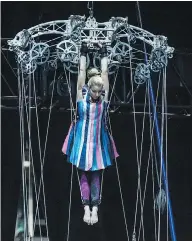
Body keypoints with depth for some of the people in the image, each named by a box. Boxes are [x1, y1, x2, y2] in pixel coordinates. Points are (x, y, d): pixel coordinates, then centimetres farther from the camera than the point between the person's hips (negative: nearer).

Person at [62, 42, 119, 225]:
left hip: (98, 142, 1)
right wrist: (83, 53, -5)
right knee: (84, 175, 3)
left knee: (96, 176, 3)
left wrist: (103, 54, 1)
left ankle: (95, 208, 2)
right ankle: (87, 208, 4)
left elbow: (105, 73, -3)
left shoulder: (104, 98, -3)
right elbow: (82, 72, -7)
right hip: (83, 141, -1)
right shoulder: (82, 96, -6)